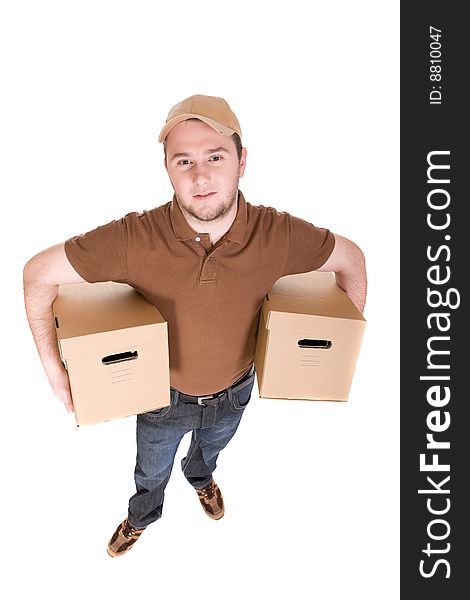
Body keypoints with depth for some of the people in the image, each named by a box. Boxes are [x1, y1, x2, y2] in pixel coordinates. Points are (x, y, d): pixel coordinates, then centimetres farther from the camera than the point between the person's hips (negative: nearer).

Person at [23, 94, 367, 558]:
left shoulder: (279, 234, -29)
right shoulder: (134, 238, -34)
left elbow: (351, 259, -11)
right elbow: (38, 273, -23)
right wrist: (55, 371, -24)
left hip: (234, 392, 2)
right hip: (163, 396, -1)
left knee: (211, 448, 36)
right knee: (152, 471, 29)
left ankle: (200, 477, 75)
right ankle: (142, 517, 66)